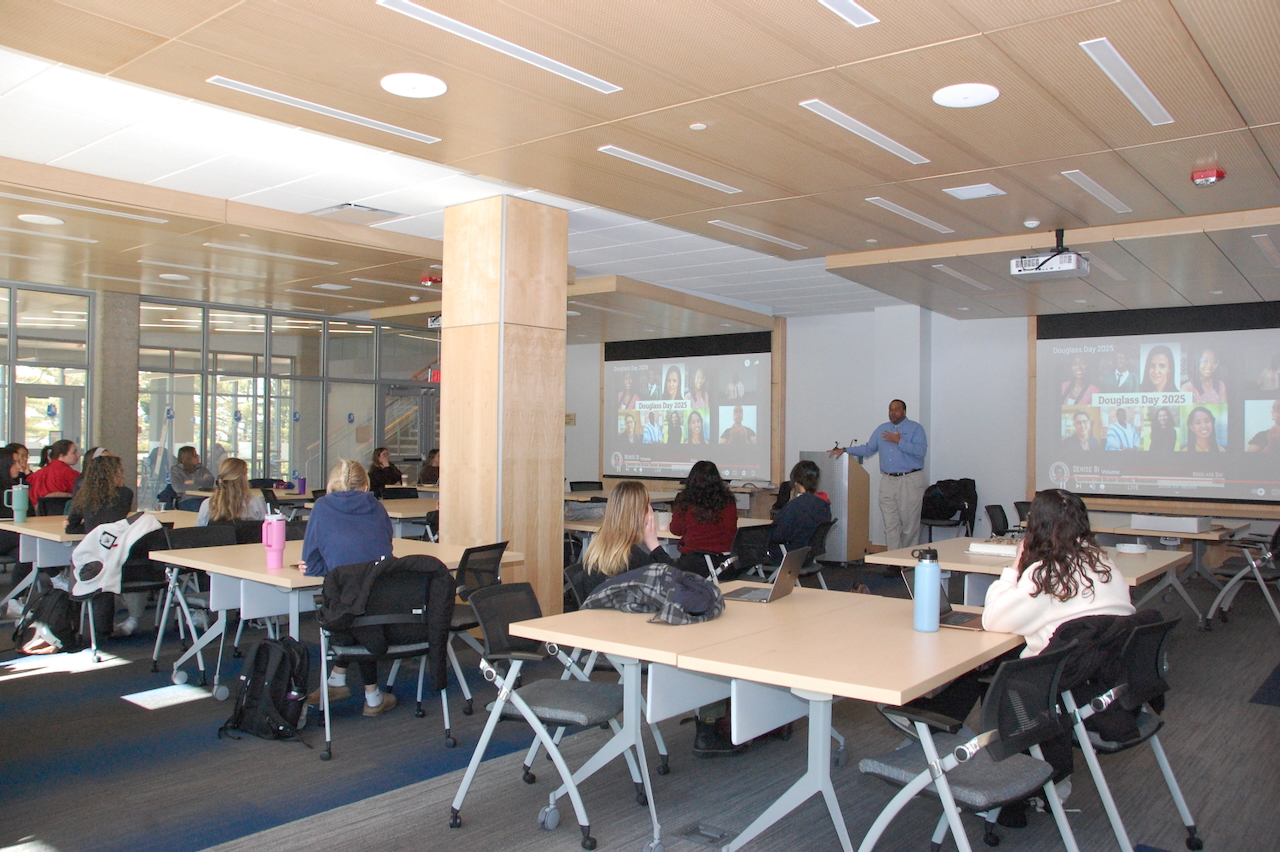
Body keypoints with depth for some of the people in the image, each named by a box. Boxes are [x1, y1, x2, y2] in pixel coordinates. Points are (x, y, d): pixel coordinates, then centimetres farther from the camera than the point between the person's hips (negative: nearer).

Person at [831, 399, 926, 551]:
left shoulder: (916, 428, 1)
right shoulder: (882, 429, 18)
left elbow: (921, 451, -13)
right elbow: (868, 449, 24)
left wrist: (899, 441, -16)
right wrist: (845, 450, 17)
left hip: (910, 481, -5)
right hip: (888, 481, 5)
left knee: (909, 524, -2)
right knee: (890, 524, 1)